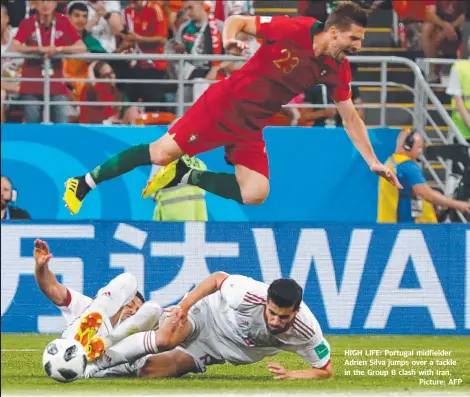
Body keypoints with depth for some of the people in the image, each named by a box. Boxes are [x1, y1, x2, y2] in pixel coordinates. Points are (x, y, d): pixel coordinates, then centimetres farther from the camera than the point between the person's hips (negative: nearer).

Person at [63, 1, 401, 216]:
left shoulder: (338, 69, -3)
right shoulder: (295, 30, -19)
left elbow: (350, 117, 8)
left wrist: (372, 160, 3)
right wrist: (230, 40, -31)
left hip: (251, 129, 5)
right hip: (223, 106, -5)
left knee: (255, 193, -16)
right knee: (163, 153, -12)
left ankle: (185, 177, 3)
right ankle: (84, 183, 5)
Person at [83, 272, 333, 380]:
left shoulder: (306, 333, -28)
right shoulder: (249, 295, -33)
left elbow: (325, 370, -13)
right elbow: (218, 279, -13)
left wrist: (291, 375, -29)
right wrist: (183, 306, -20)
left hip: (214, 351, 2)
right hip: (207, 315, -2)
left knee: (152, 369, -19)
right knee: (167, 338, -36)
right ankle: (95, 363, -19)